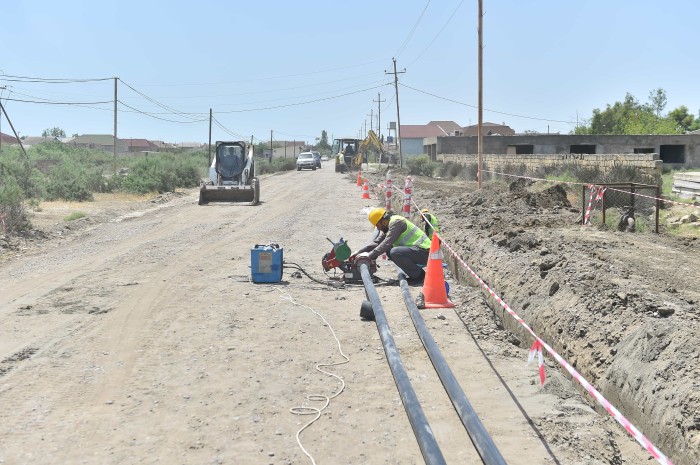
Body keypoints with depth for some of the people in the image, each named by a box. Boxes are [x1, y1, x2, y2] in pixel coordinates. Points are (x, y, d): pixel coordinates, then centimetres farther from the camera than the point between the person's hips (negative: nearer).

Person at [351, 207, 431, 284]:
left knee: (395, 252, -27)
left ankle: (419, 276, -12)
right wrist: (359, 252, 3)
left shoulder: (396, 222, -16)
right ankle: (415, 273, 9)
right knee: (389, 251, 12)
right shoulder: (388, 226, 13)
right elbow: (376, 242, 11)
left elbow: (386, 243, -23)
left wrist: (369, 255, -20)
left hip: (424, 251, -10)